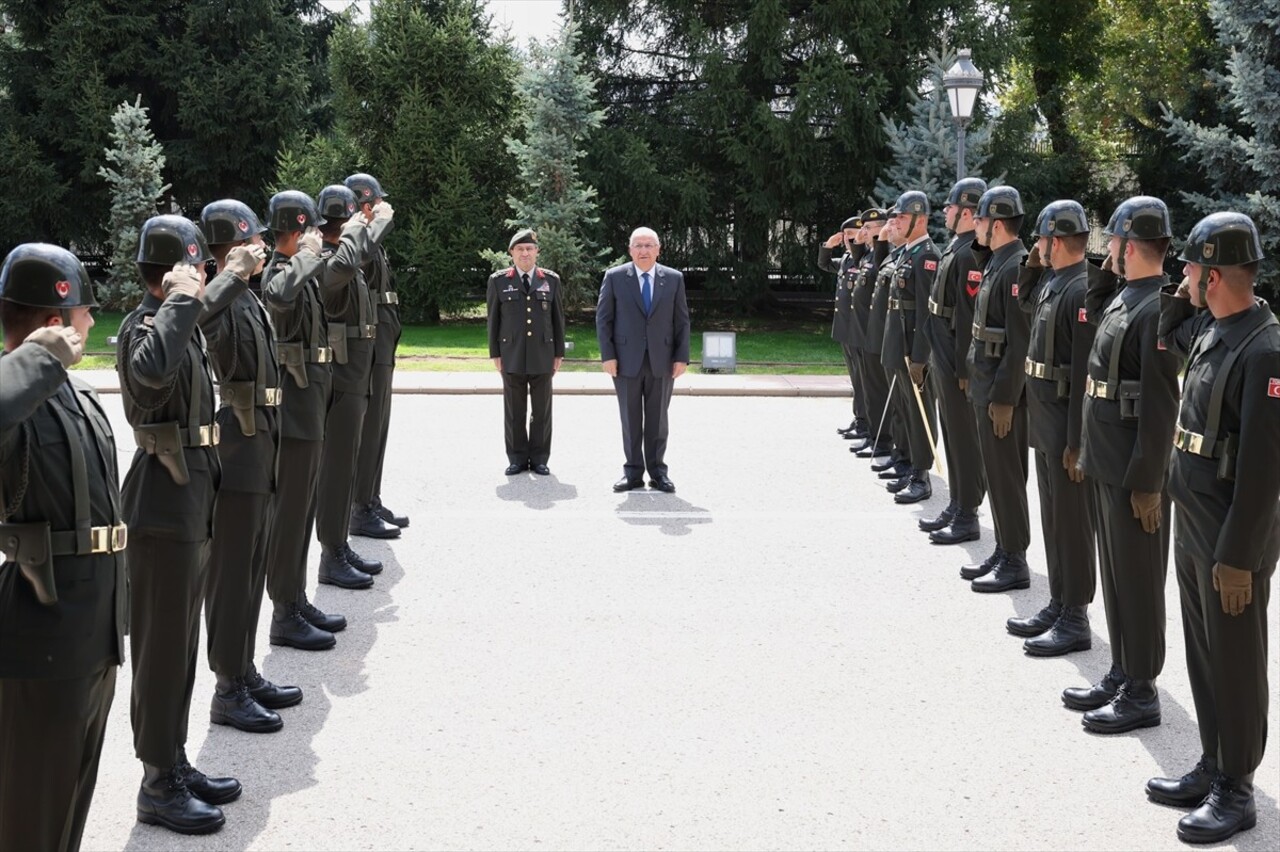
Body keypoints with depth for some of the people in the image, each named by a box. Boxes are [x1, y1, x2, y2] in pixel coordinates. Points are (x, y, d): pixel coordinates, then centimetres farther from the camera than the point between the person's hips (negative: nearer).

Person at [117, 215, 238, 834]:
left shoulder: (183, 323, 11)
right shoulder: (144, 325, -17)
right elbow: (153, 369, -43)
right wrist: (181, 298, -32)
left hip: (192, 504, 9)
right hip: (162, 510, -9)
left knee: (181, 644, 16)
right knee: (162, 648, 0)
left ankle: (175, 764, 28)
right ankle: (158, 784, 11)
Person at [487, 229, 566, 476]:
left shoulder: (551, 280, 6)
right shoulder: (498, 281, 4)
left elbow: (558, 319, 8)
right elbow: (493, 319, 5)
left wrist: (559, 353, 4)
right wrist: (495, 354, 1)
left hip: (543, 355, 1)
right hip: (512, 356, -1)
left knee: (542, 410, 4)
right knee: (514, 411, 4)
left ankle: (539, 459, 13)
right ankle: (517, 458, 12)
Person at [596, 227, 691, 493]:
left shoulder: (674, 278, 3)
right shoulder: (614, 277, -1)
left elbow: (682, 320, 4)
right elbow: (603, 318, 0)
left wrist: (682, 357, -3)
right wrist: (607, 356, -7)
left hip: (662, 361, 1)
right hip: (627, 360, -1)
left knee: (657, 419, 6)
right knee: (630, 420, 5)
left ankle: (657, 471, 14)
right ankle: (633, 472, 12)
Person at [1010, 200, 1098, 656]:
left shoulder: (1083, 290, -20)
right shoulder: (1053, 282, 8)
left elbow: (1087, 372, -23)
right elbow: (1026, 305, 31)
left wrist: (1077, 442, -23)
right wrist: (1033, 266, 11)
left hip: (1068, 429, -9)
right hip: (1045, 424, 9)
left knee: (1072, 523, 0)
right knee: (1052, 519, 16)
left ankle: (1075, 621, 9)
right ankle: (1057, 606, 27)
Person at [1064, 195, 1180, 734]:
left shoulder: (1158, 307, -20)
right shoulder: (1123, 296, 7)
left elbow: (1162, 404, -22)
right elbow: (1093, 311, 32)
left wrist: (1147, 482, -22)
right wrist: (1107, 270, 14)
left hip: (1136, 472, -9)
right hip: (1107, 463, 9)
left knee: (1137, 581, 2)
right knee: (1114, 574, 17)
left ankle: (1141, 693, 13)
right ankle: (1121, 675, 29)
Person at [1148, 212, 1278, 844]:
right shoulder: (1211, 332, 5)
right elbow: (1162, 341, 29)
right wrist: (1179, 300, 9)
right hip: (1192, 524, 8)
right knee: (1203, 655, 17)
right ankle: (1212, 767, 31)